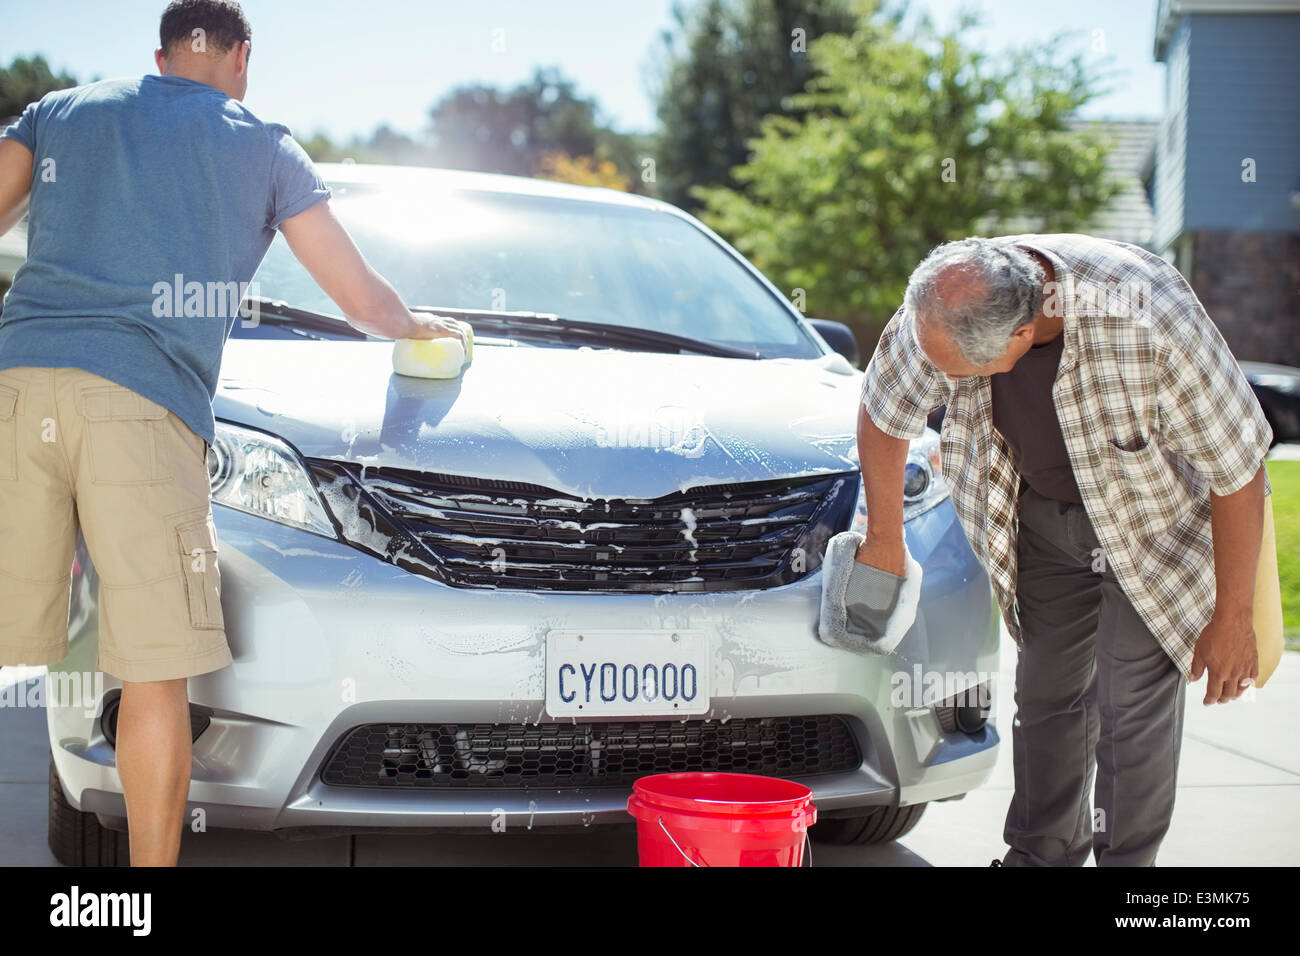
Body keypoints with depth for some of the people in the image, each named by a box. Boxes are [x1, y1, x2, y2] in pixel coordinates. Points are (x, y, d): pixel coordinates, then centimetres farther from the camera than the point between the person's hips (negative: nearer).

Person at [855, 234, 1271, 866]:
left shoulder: (1149, 318, -39)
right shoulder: (939, 313, -25)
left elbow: (1239, 466, -27)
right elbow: (881, 415, -3)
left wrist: (1231, 618, -20)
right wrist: (883, 543, 6)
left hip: (1156, 519, -4)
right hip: (1042, 514, 4)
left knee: (1133, 702, -10)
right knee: (1047, 691, 6)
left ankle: (1126, 861, 5)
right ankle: (1039, 857, 22)